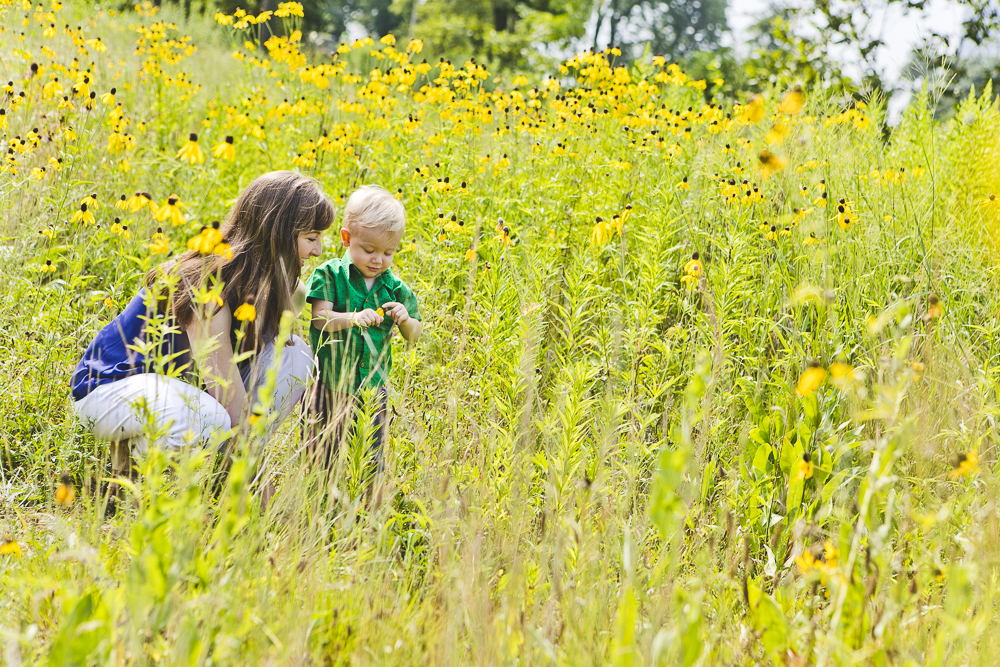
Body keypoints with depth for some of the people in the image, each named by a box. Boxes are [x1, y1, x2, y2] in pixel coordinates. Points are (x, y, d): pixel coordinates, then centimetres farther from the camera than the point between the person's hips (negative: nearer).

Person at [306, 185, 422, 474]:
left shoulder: (395, 288, 4)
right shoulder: (330, 275, -5)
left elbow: (414, 336, 9)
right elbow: (320, 319, -16)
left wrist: (405, 320, -13)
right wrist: (355, 318, -32)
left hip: (373, 386, 2)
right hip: (328, 383, -2)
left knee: (371, 459, 6)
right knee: (320, 454, 5)